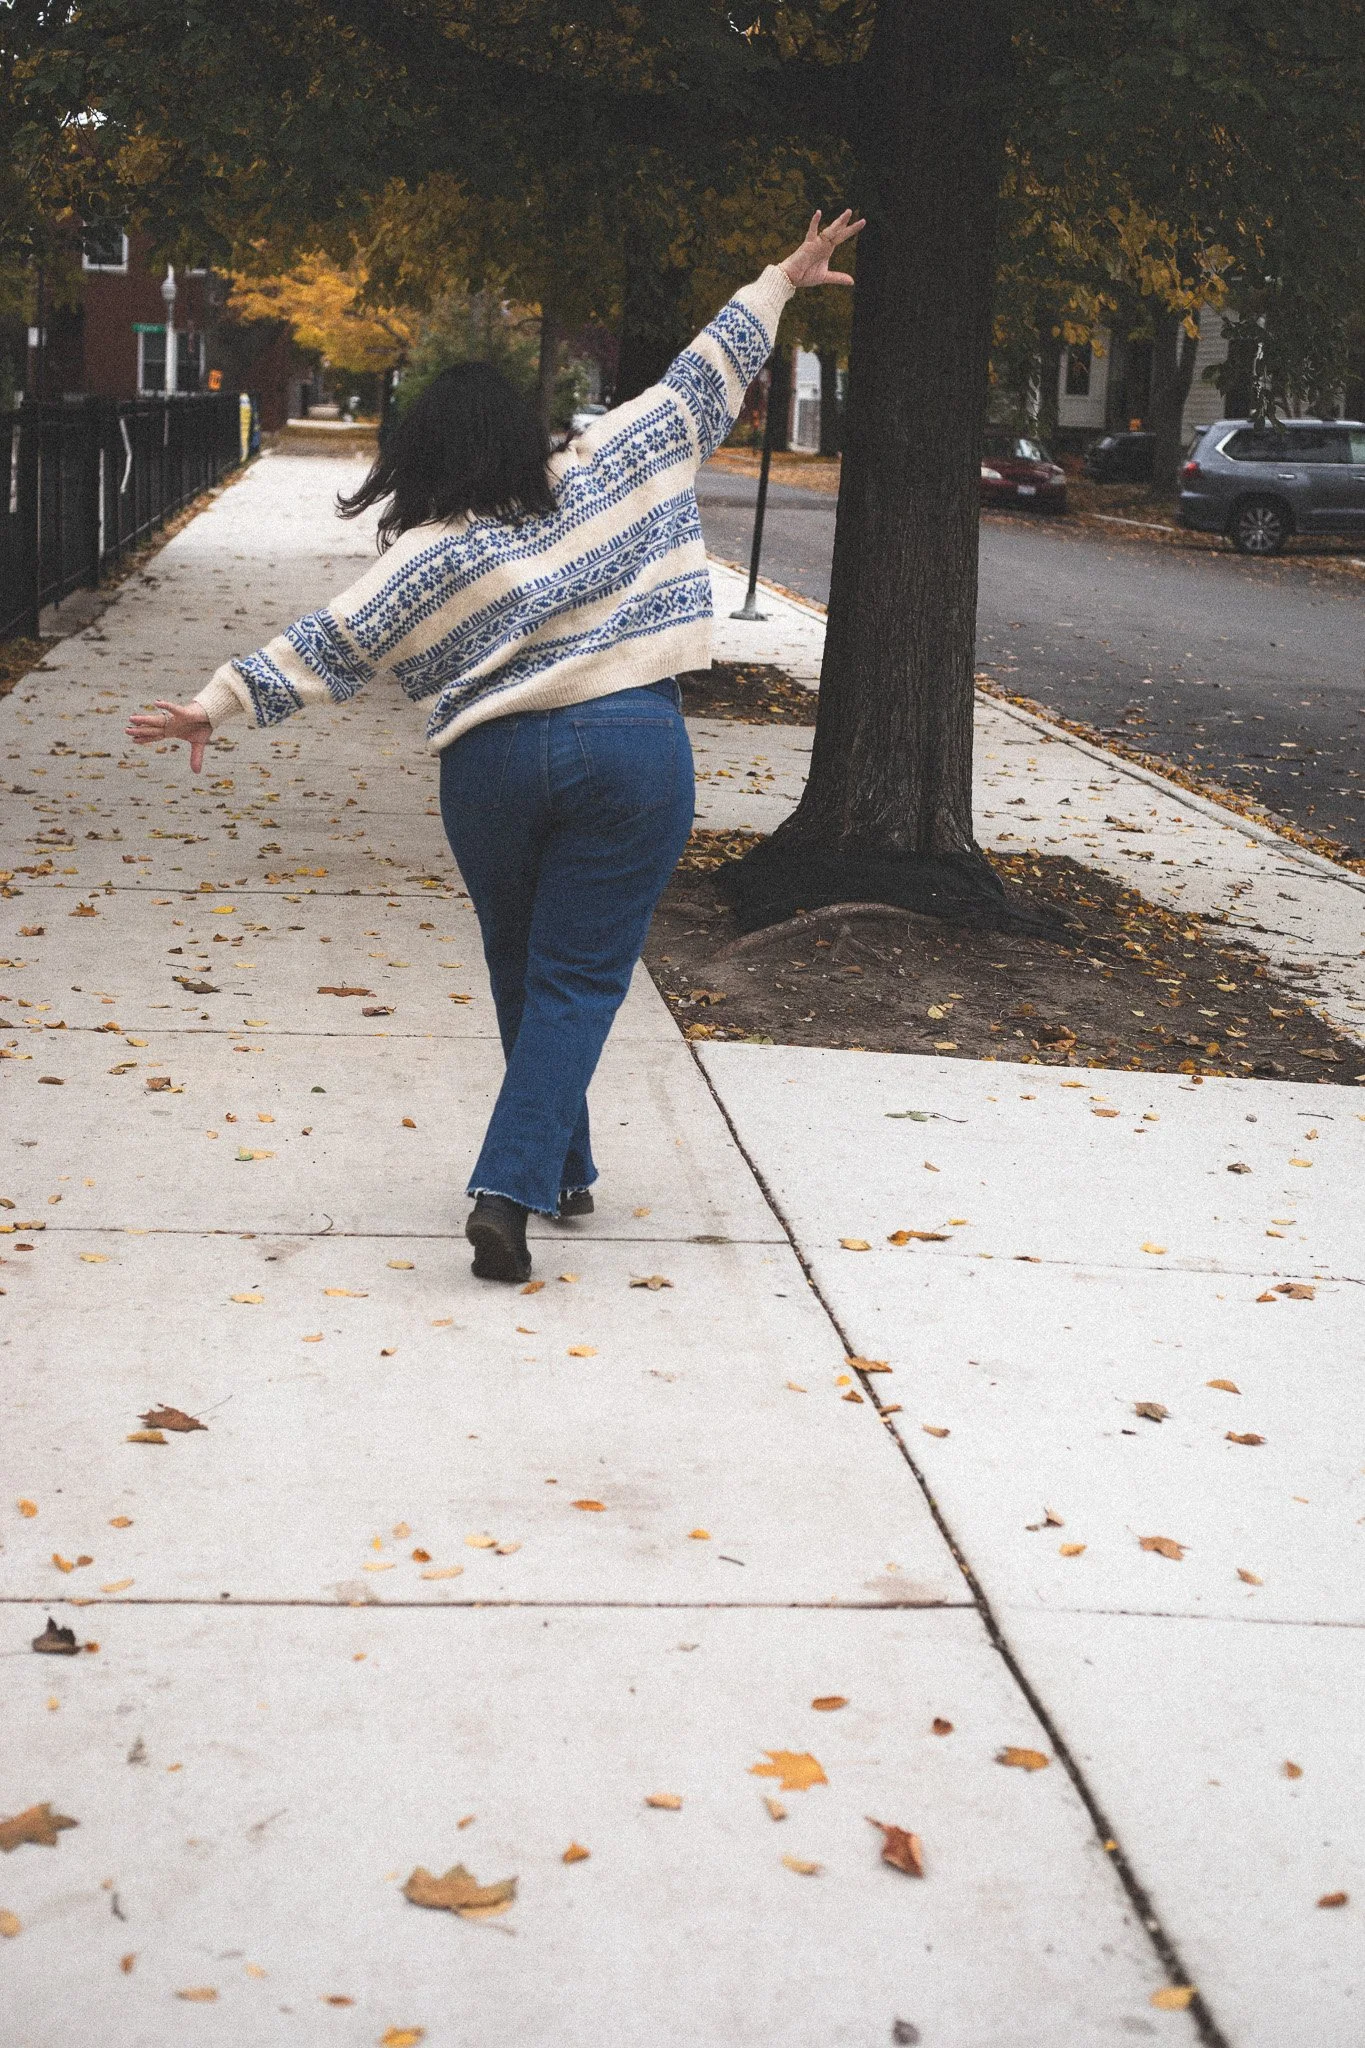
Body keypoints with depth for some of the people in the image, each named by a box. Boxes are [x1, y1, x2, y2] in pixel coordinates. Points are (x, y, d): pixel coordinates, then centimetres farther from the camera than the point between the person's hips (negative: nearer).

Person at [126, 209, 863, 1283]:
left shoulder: (430, 556, -1)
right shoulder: (609, 468, 2)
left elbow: (328, 646, -7)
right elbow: (702, 379, 12)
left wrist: (220, 702, -3)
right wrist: (780, 281, 23)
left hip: (493, 767, 1)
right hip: (633, 753, 0)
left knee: (524, 974, 20)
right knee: (579, 981, -2)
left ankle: (562, 1170, 31)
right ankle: (509, 1192, -13)